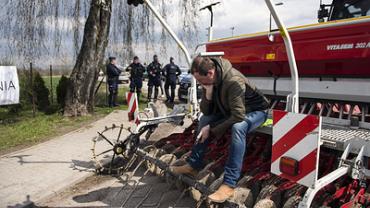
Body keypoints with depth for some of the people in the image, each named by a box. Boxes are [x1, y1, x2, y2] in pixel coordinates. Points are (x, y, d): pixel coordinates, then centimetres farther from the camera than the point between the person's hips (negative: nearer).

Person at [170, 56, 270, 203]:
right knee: (204, 119, -5)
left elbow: (237, 117, -37)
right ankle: (193, 165, 5)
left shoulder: (234, 81, -35)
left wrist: (212, 130, -29)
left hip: (255, 110, -7)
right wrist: (208, 93, -26)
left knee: (238, 127, -37)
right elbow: (206, 111, -7)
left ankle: (229, 184, -33)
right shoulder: (209, 81, -11)